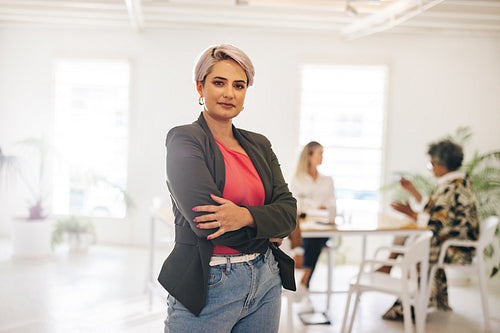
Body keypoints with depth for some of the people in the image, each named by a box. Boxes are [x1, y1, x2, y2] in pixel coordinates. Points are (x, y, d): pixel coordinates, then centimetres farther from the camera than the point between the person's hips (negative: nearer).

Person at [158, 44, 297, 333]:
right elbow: (204, 220, -18)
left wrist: (246, 216, -19)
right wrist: (267, 233, -6)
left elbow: (289, 211, 0)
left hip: (265, 281, 6)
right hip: (206, 286, -5)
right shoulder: (184, 139, -7)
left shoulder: (259, 145, 10)